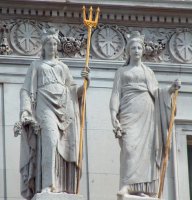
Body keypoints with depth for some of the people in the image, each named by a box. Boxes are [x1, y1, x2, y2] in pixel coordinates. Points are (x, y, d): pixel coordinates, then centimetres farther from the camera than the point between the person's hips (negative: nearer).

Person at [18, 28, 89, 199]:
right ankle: (47, 185, -31)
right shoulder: (36, 65, 16)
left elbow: (74, 91, 20)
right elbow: (28, 90, 7)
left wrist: (85, 82, 0)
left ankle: (60, 186, -3)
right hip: (45, 106, -4)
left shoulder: (63, 67, 24)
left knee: (62, 145, -5)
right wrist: (26, 112, -6)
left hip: (64, 107, 4)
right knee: (50, 140, -25)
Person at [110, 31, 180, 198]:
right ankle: (128, 185, -28)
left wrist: (171, 89, -2)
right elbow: (116, 93, 6)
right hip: (129, 112, -3)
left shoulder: (149, 72, 22)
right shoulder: (121, 72, 16)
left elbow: (156, 94, 15)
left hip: (147, 113, 3)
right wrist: (113, 113, -8)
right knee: (130, 145, -19)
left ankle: (143, 187, -10)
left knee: (146, 147, -7)